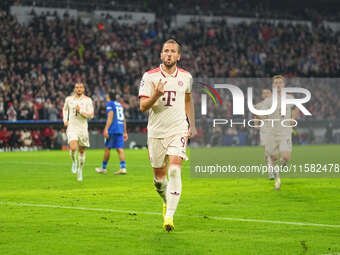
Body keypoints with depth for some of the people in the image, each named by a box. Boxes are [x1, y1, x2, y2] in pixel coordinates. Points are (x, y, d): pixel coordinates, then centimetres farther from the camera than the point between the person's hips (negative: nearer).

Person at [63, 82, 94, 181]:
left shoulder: (87, 100, -2)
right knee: (73, 148, -21)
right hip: (72, 127, 0)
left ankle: (80, 170, 26)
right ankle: (74, 161, 11)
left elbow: (91, 115, -7)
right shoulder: (69, 99, 5)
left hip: (83, 128, 0)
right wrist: (65, 120, 12)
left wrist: (80, 111, -20)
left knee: (82, 150, 8)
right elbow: (65, 109, 25)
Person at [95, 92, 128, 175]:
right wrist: (125, 132, 25)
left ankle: (103, 168, 9)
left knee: (107, 148, 3)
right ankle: (123, 168, -12)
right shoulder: (120, 105, 22)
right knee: (120, 149, 0)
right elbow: (124, 120, 22)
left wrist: (106, 129, -18)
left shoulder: (109, 104, 0)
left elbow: (110, 116, -13)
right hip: (120, 130, 7)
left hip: (112, 130, -7)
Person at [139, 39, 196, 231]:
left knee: (175, 171, -18)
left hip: (178, 130, 0)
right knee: (159, 176, 8)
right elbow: (143, 106, -6)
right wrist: (156, 96, -25)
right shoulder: (150, 77, -2)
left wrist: (192, 125, 23)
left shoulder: (186, 77, 5)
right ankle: (167, 201, 40)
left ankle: (169, 216, -21)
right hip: (156, 132, 0)